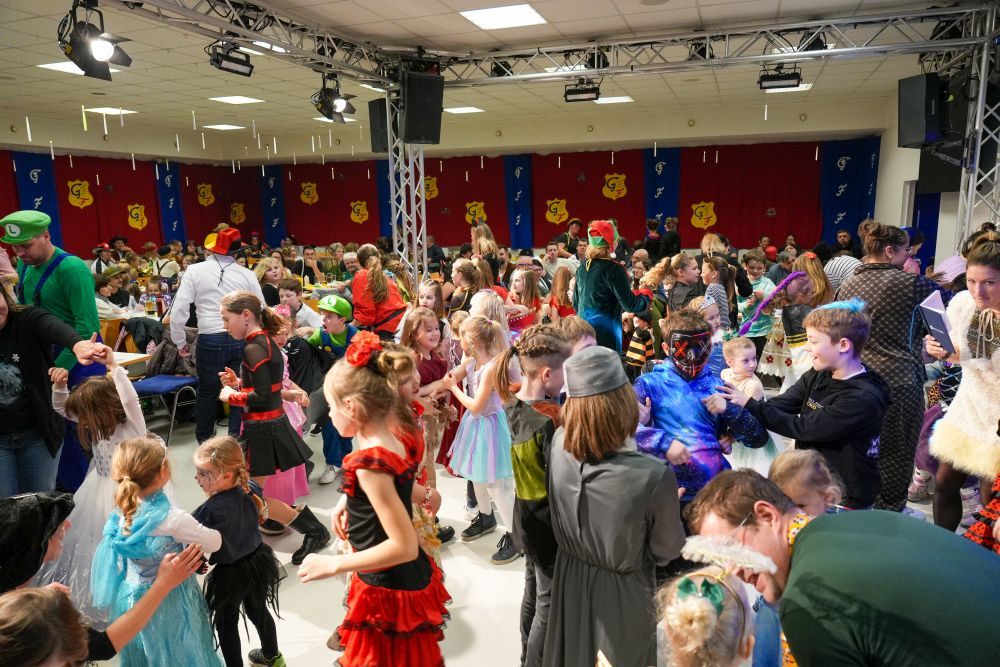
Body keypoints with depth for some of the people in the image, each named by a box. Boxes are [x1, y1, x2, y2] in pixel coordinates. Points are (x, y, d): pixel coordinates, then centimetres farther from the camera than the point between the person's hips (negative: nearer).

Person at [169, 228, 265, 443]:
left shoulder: (195, 271, -2)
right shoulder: (247, 274, 1)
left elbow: (179, 309, -3)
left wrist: (180, 342, 7)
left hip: (210, 340, 0)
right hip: (242, 340, 1)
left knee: (207, 391, 17)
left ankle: (204, 440, 33)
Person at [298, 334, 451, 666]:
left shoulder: (370, 461, -26)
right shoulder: (394, 443, -1)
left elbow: (404, 546, -28)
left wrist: (331, 565, -21)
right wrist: (350, 503, 14)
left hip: (389, 592, -8)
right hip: (407, 581, 8)